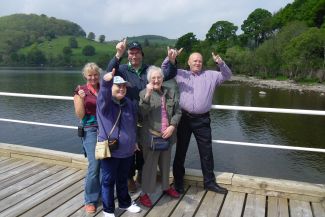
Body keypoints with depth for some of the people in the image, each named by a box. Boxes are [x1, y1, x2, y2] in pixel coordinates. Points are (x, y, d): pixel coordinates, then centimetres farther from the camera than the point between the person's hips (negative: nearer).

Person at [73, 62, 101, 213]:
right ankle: (91, 200, 12)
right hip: (91, 130, -3)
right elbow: (80, 115, -6)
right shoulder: (80, 90, -2)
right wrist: (81, 99, -20)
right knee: (94, 165, -6)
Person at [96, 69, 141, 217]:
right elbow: (104, 93, -35)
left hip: (127, 150, 5)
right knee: (108, 181, 9)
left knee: (123, 179, 22)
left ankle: (125, 203, 41)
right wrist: (106, 81, -56)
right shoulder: (104, 102, -10)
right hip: (109, 150, -5)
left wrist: (134, 141, 20)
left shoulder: (129, 104, 7)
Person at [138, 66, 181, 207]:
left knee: (165, 163, 19)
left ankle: (166, 187, 39)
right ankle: (144, 193, 19)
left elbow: (178, 112, 4)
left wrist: (172, 127, -10)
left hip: (167, 135, 4)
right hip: (151, 136, -4)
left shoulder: (171, 93, 5)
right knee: (150, 165, 4)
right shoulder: (144, 93, -4)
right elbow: (142, 112, -18)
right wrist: (148, 95, -29)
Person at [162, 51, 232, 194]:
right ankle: (178, 180, 26)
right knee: (181, 150, 10)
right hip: (184, 118, 0)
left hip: (202, 119, 1)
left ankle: (209, 182, 23)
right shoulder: (180, 74, 11)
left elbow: (227, 75, 8)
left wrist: (221, 63, -11)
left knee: (206, 151, 8)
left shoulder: (210, 75, 12)